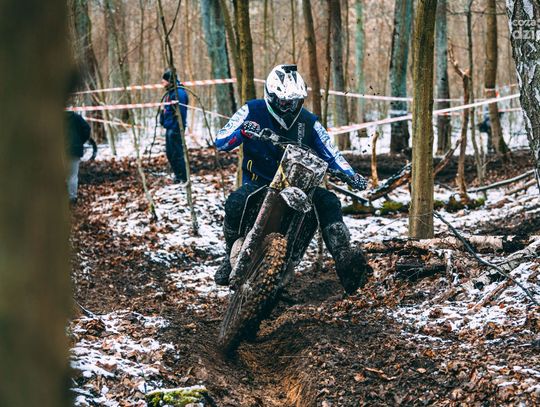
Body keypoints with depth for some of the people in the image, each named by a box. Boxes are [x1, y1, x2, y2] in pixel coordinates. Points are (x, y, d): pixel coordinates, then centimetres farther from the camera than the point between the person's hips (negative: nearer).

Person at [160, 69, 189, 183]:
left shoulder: (179, 93, -17)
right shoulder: (170, 92, 13)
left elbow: (181, 113, -21)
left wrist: (177, 128, -22)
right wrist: (164, 121, 19)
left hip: (175, 128, -10)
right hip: (169, 128, 10)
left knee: (177, 153, -6)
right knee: (170, 153, 16)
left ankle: (182, 178, 0)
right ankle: (177, 175, 25)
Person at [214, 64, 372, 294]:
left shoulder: (307, 122, 3)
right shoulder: (252, 111, -5)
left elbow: (330, 153, 5)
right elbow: (220, 142, -8)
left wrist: (351, 175, -14)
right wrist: (241, 131, -31)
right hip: (258, 184, -3)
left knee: (329, 202, -23)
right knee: (235, 204, -35)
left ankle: (344, 257, -35)